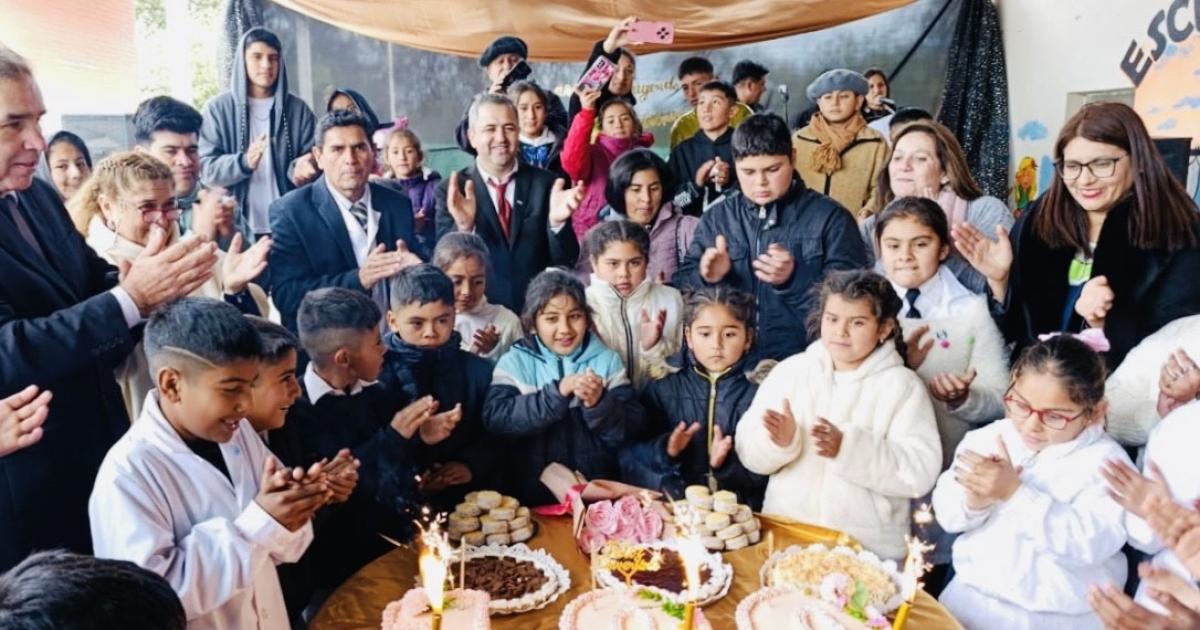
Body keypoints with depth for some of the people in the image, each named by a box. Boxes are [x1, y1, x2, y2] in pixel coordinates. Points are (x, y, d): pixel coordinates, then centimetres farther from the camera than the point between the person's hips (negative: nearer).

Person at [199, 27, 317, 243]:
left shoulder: (298, 109, 6)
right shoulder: (218, 108, 2)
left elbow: (314, 157, 4)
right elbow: (206, 168, -3)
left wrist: (303, 167, -20)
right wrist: (244, 163, -24)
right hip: (237, 227, -1)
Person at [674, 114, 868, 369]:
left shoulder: (830, 218, 6)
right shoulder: (716, 218, 16)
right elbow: (681, 288, 13)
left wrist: (793, 280, -18)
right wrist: (705, 278, -9)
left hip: (800, 363, -2)